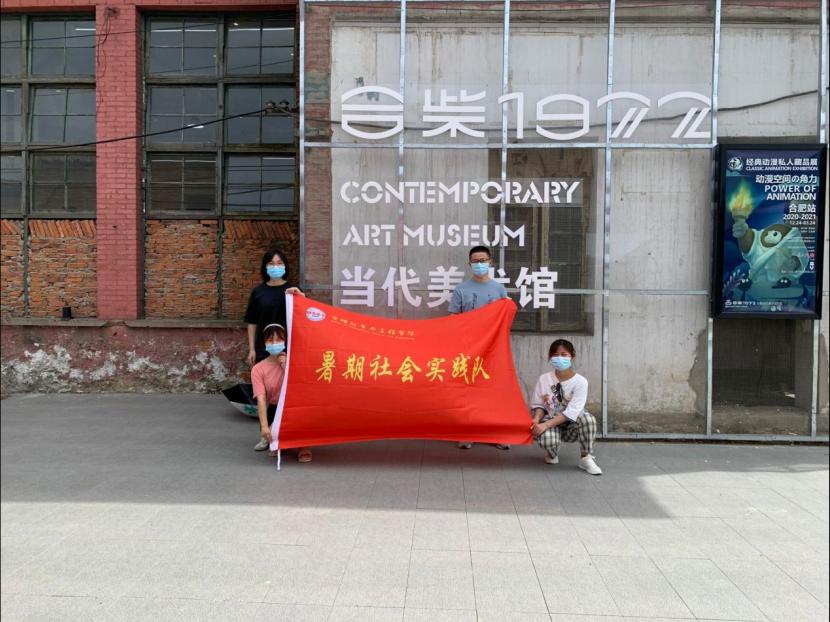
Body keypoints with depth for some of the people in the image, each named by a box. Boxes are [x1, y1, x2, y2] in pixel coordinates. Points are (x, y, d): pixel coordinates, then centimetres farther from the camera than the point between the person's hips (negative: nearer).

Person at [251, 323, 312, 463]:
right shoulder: (258, 369, -8)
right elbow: (261, 399, -19)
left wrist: (286, 367, -24)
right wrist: (264, 426, -30)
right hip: (275, 408, 0)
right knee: (271, 433, -31)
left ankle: (304, 446, -11)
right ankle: (273, 439, 12)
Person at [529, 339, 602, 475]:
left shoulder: (580, 382, -12)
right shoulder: (544, 379, -2)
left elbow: (571, 412, -20)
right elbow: (538, 405, 3)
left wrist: (545, 425, -27)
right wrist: (536, 420, -21)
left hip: (571, 427, -1)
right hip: (550, 425, 1)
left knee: (587, 418, -34)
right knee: (547, 440, -35)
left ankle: (586, 458, -12)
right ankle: (552, 454, 6)